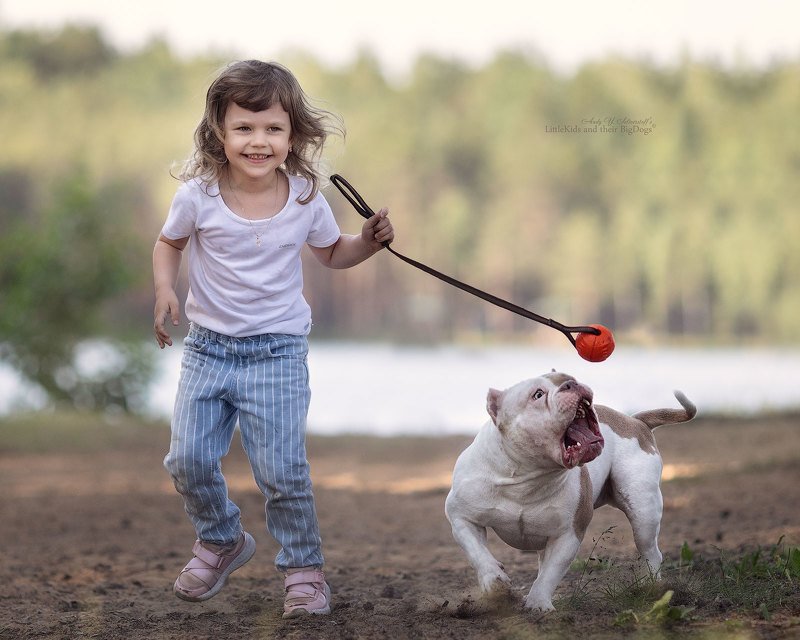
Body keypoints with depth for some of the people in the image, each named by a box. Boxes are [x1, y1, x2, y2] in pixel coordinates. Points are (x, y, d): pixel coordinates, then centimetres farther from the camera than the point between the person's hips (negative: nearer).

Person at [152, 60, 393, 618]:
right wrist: (165, 292, -9)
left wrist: (369, 242, -7)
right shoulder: (198, 195, -11)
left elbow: (332, 253, 12)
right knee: (189, 459, 1)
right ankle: (222, 542, 30)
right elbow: (170, 243, 9)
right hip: (207, 348, 2)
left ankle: (304, 568, 14)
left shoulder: (306, 199, -7)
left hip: (277, 352, -1)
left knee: (282, 471, -7)